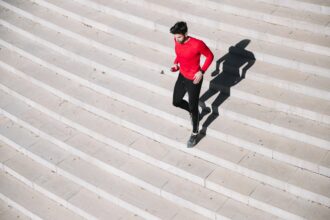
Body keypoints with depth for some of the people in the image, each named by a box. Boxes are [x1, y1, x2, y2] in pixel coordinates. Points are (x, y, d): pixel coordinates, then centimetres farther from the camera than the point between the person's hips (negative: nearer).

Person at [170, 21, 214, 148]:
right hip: (182, 76, 7)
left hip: (194, 80, -7)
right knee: (176, 102, 18)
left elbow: (210, 56, -14)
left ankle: (195, 133, 32)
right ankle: (193, 112, 50)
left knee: (193, 107, 8)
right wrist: (176, 63, -6)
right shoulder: (177, 41, -10)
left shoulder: (197, 44, -30)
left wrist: (201, 72, -21)